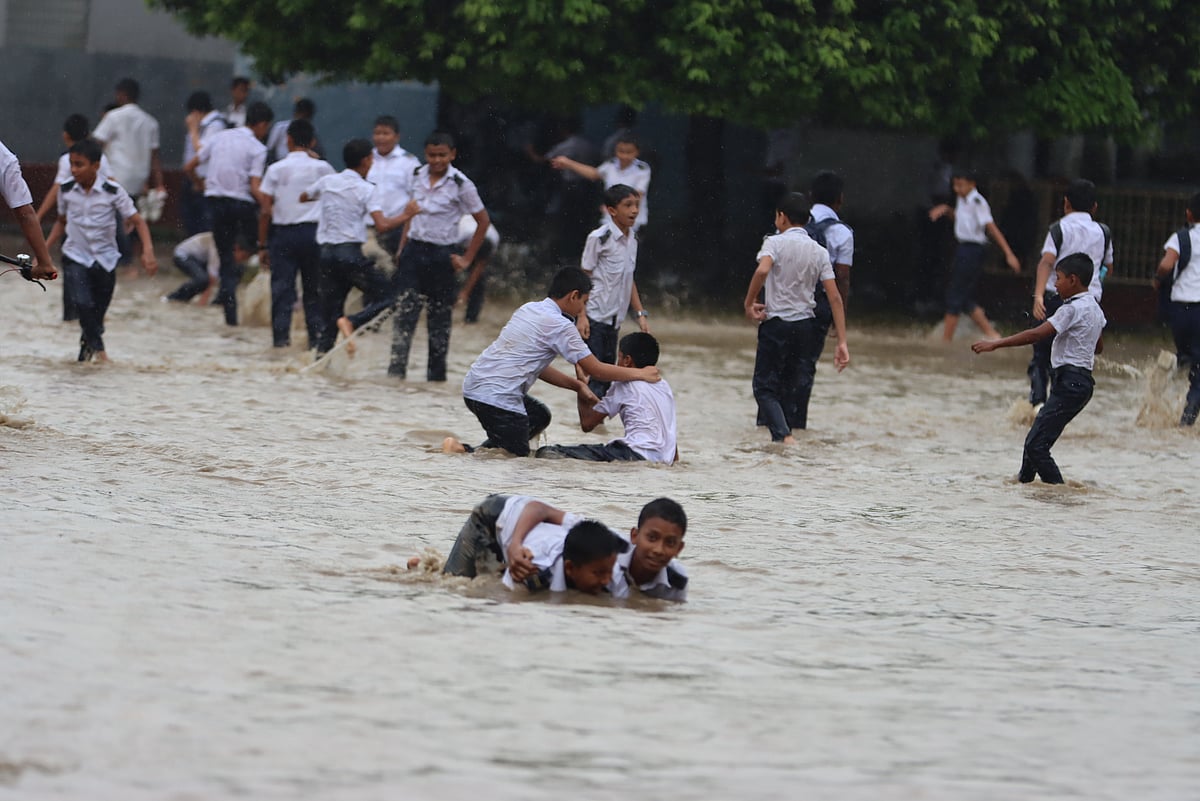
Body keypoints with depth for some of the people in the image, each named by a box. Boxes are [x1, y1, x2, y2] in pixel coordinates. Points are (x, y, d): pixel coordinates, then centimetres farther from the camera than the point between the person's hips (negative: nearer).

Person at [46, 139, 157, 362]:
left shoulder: (113, 192, -13)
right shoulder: (66, 191, -4)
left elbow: (137, 221, -10)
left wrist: (147, 250, -24)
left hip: (105, 258, 0)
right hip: (75, 257, 0)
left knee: (98, 313, 8)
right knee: (83, 304, -23)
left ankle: (85, 354, 28)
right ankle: (98, 348, -14)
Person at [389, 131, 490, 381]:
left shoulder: (460, 184, -8)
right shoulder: (417, 177, 5)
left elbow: (483, 221, -1)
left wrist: (467, 259, -3)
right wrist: (402, 247, 10)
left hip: (441, 254, -3)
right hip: (414, 249, 3)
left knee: (439, 317, 6)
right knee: (404, 311, -7)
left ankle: (436, 374, 14)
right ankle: (396, 369, -9)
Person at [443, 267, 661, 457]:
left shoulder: (528, 309, 16)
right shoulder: (560, 326, -9)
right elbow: (596, 369, -4)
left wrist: (576, 385, 18)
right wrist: (640, 374, 8)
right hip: (497, 396, -9)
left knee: (539, 416, 27)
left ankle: (485, 450, 12)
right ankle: (462, 452, -16)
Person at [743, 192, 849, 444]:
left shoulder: (775, 243, -6)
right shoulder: (819, 252, 6)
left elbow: (762, 270, -28)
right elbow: (835, 297, 0)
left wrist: (749, 303, -13)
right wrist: (842, 342, 0)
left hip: (776, 323, -4)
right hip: (805, 324, 4)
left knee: (765, 387, 1)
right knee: (793, 386, 13)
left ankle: (784, 435, -20)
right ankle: (784, 435, 13)